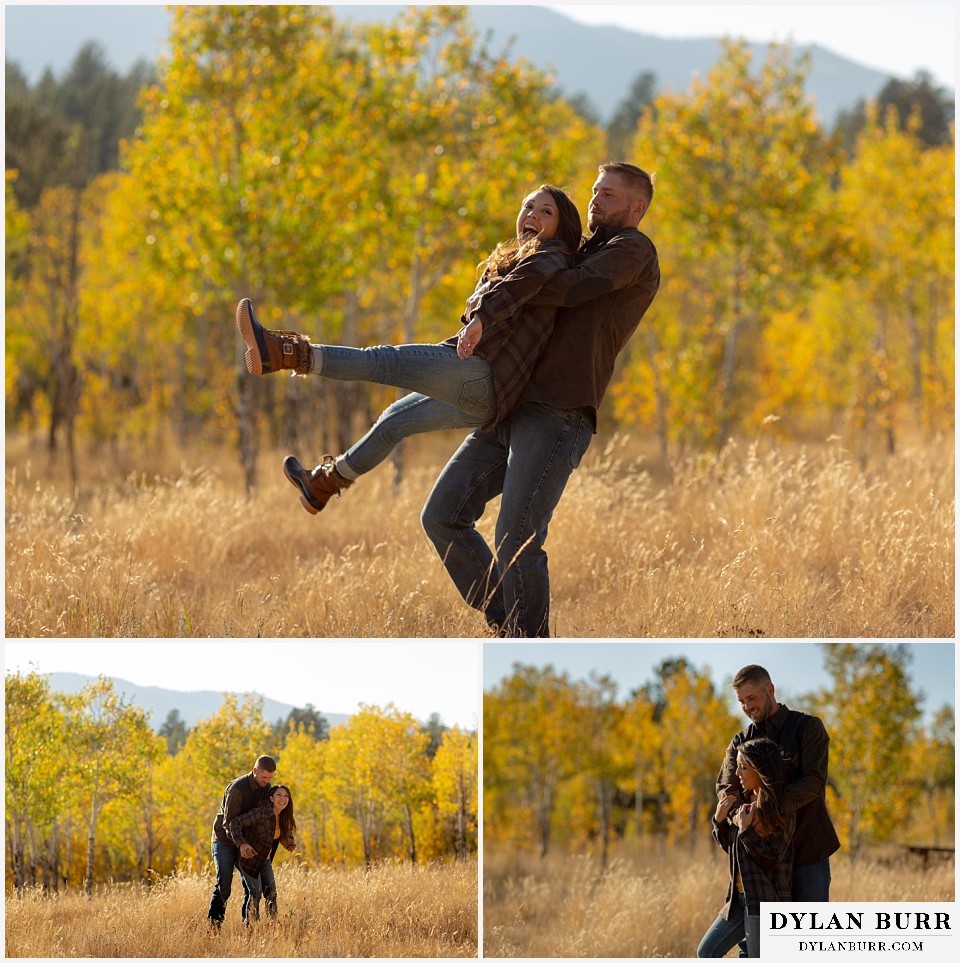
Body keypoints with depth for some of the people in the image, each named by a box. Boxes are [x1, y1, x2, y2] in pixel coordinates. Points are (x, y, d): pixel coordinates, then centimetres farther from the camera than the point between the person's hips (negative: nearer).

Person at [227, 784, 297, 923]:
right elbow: (234, 822, -30)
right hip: (249, 857, -7)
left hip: (265, 859, 7)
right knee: (256, 893, -9)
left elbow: (287, 835, 16)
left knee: (271, 893, 1)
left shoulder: (283, 818, -2)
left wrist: (291, 844, -8)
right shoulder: (262, 813, -27)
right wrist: (242, 844, -43)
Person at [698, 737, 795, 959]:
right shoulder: (744, 801, 10)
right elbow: (730, 847, 17)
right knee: (706, 952, 8)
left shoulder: (781, 811, -12)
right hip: (741, 896, 9)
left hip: (765, 899, -9)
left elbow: (772, 860, -16)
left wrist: (746, 830, -22)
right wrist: (720, 819, 1)